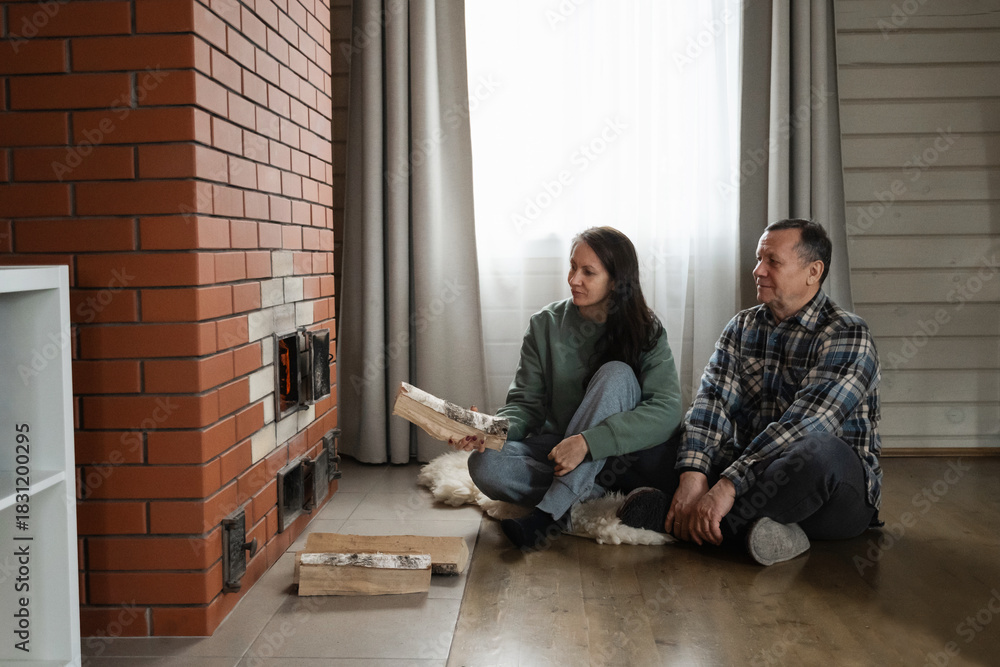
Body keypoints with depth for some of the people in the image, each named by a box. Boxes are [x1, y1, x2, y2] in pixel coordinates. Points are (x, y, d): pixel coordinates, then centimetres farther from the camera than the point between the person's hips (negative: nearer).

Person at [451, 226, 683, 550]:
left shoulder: (646, 331, -6)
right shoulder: (545, 325, 0)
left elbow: (666, 410, -20)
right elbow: (526, 403, -1)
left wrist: (588, 442, -31)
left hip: (624, 455, -1)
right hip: (557, 449, 2)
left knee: (616, 374, -30)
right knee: (485, 465, -26)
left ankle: (551, 512, -30)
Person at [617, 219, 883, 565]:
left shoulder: (848, 335, -10)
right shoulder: (742, 327, 9)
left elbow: (803, 424, -24)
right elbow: (712, 401, -5)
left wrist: (727, 487, -33)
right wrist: (692, 475, -23)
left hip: (840, 487, -5)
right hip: (755, 471, 5)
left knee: (820, 450, -39)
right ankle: (751, 527, -29)